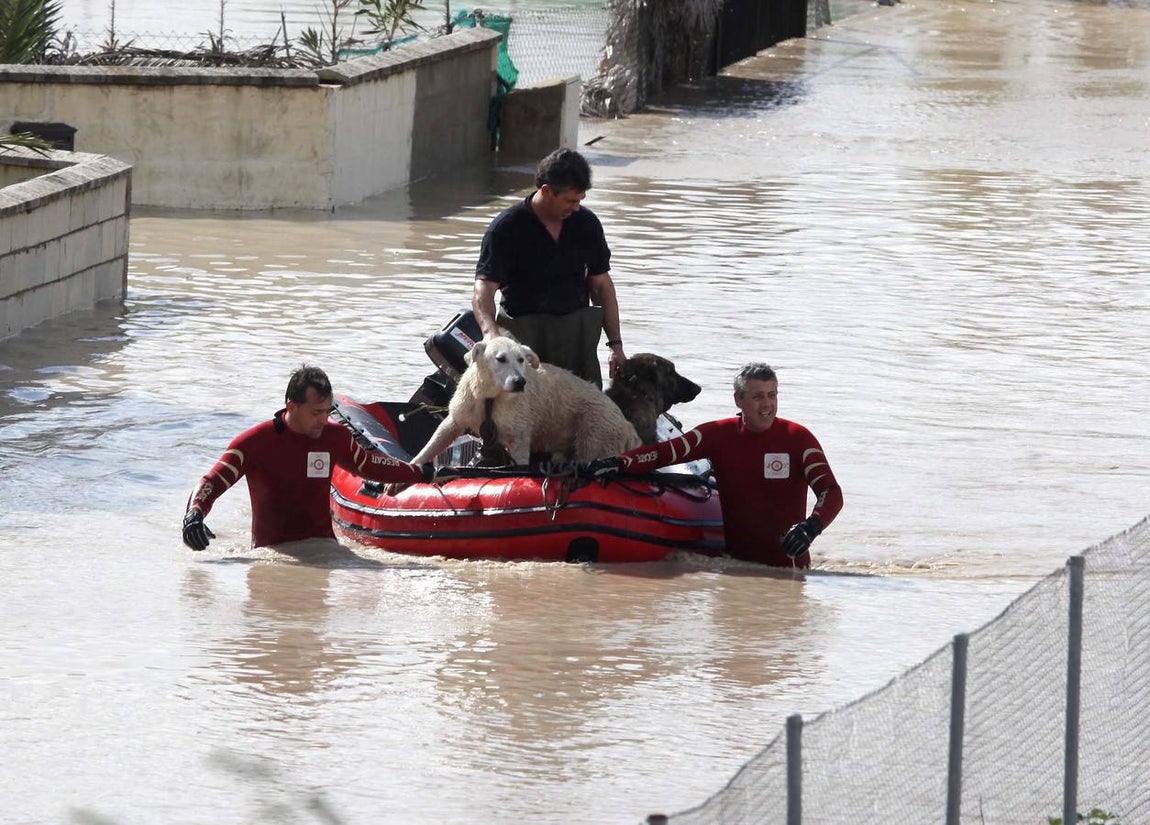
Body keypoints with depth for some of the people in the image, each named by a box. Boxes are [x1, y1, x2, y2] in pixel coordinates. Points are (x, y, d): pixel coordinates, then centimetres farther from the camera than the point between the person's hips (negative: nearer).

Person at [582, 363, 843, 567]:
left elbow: (832, 493, -11)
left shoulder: (797, 438, -3)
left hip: (787, 566, -3)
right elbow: (665, 452, -2)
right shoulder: (720, 435, 5)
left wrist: (811, 526, -32)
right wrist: (618, 463, -20)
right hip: (735, 559, 3)